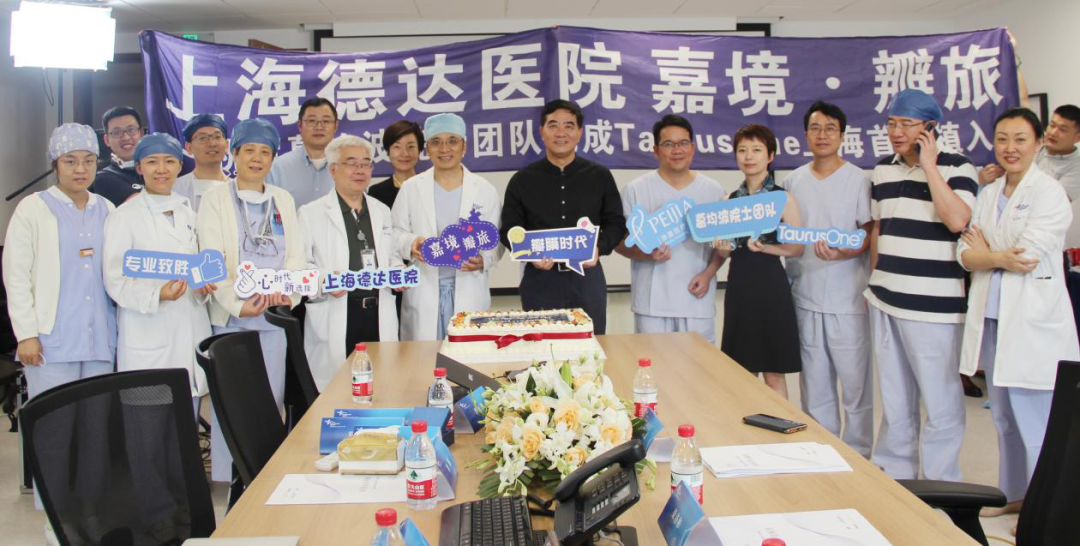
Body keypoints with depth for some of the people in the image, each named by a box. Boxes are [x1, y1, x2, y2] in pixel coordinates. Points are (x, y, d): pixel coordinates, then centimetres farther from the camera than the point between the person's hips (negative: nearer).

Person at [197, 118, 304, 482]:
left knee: (272, 397, 5)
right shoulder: (215, 198, 3)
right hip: (229, 314, -3)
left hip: (274, 313, 3)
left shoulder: (283, 200, 14)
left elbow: (296, 255, 7)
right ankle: (226, 477, 9)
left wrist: (284, 291, -13)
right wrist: (238, 304, -19)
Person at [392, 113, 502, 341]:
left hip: (469, 292, 0)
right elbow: (395, 232, 9)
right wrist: (411, 244, -13)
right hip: (423, 293, 0)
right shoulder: (411, 188, 8)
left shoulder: (485, 191, 7)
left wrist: (483, 261, -12)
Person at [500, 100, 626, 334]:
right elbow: (509, 230, 5)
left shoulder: (600, 176, 5)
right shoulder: (522, 180, 3)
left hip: (587, 277, 1)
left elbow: (616, 223, 8)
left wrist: (599, 248, -11)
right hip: (540, 279, -1)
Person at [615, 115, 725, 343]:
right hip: (652, 302, -2)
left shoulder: (713, 190, 7)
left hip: (698, 301, 2)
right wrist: (646, 254, -18)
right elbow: (619, 240, 1)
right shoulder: (636, 190, 0)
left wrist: (708, 273, -5)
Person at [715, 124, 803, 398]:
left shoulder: (783, 199, -3)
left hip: (770, 286, -4)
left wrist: (764, 247, -19)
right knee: (743, 373, 10)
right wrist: (723, 248, -8)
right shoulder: (730, 199, 9)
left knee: (773, 373, 2)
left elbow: (798, 248, -6)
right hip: (738, 286, 4)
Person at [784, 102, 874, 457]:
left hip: (848, 299, -4)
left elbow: (871, 233, -6)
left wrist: (844, 251, -23)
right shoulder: (794, 181, 11)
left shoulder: (858, 180, -2)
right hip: (805, 297, 4)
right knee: (814, 386, 12)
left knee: (855, 383, 1)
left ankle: (858, 455, 16)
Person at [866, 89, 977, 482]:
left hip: (933, 305, -6)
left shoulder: (956, 168, -6)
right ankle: (894, 473, 30)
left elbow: (957, 220, -23)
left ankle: (939, 487, 14)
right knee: (894, 399, 16)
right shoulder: (882, 171, 11)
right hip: (885, 300, 6)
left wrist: (929, 165, -17)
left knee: (940, 400, 1)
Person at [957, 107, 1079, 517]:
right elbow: (964, 253, 5)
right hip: (992, 318, 7)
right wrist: (999, 258, -14)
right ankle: (1013, 493, 31)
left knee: (1035, 422, -3)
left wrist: (985, 252, 0)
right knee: (1004, 418, 17)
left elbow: (1028, 255, -16)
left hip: (1032, 322, -7)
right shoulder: (987, 194, 12)